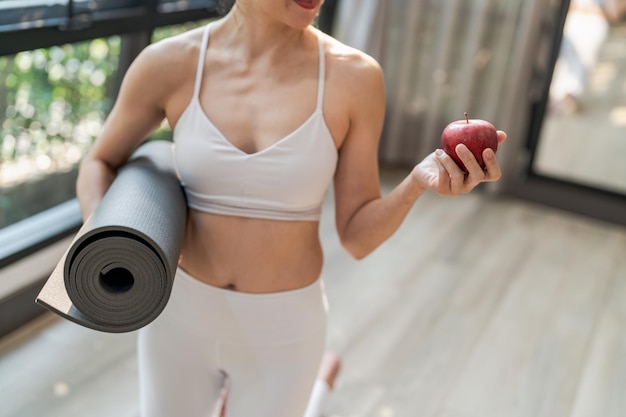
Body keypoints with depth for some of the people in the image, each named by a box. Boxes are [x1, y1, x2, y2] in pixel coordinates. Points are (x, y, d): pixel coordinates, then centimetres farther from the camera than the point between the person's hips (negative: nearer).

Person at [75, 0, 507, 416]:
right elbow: (99, 164, 3)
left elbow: (357, 237, -10)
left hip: (282, 327, 0)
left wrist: (417, 185, -30)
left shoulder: (355, 77, -15)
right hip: (180, 312, 1)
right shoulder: (169, 63, -13)